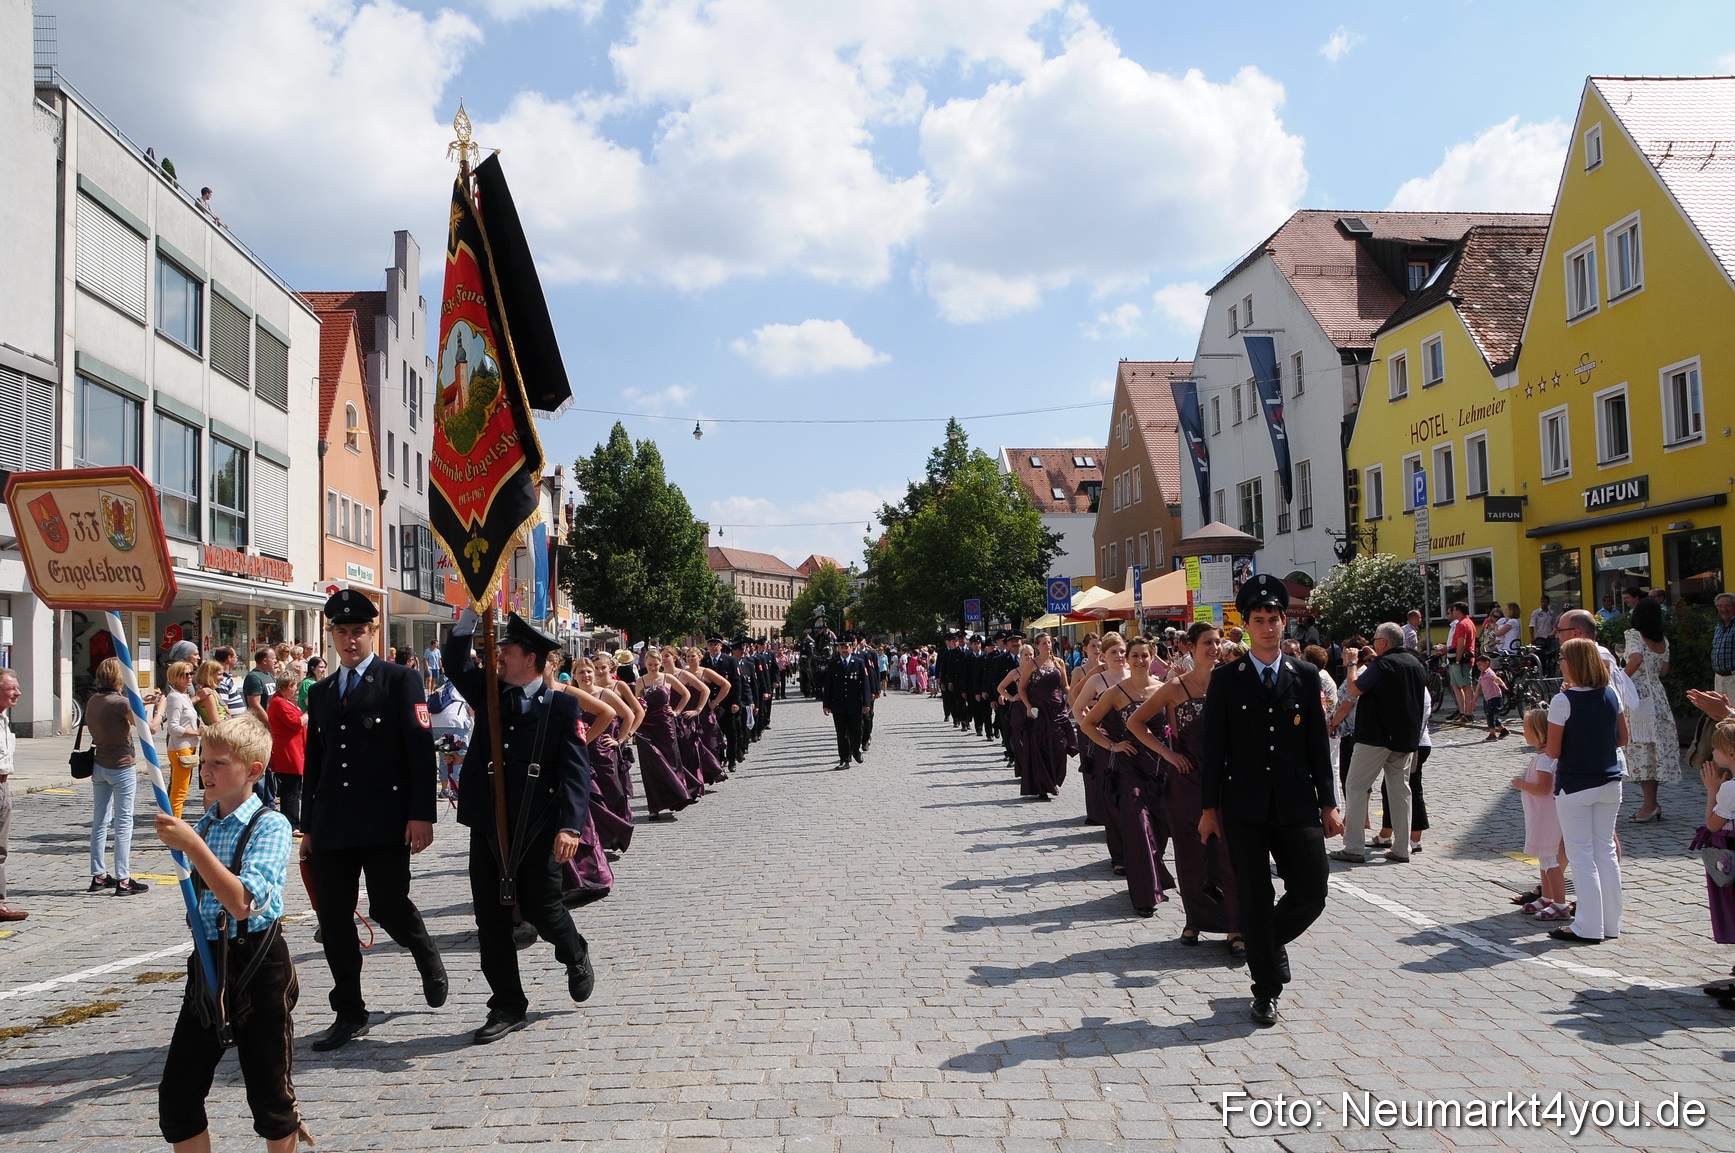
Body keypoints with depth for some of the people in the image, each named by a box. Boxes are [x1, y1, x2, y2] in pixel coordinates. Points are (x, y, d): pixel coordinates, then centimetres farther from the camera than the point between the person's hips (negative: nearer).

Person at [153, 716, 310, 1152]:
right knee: (176, 1099, 8)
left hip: (258, 968, -7)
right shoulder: (203, 824, 8)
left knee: (270, 1098, 6)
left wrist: (192, 846, -31)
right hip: (207, 964, 7)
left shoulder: (270, 825, -14)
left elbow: (243, 903, -28)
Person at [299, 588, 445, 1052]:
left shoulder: (401, 680, 0)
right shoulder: (320, 693, 17)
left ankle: (428, 959, 25)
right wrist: (308, 826, 16)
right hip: (331, 825, 5)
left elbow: (421, 750, -7)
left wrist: (421, 814, -14)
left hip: (385, 821, -5)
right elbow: (313, 763, 20)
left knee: (388, 907, -7)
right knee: (333, 920, 5)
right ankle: (349, 1014, 18)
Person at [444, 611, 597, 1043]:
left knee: (540, 908, 5)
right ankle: (507, 1007, 18)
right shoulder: (487, 693, 8)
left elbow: (575, 769, -10)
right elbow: (455, 661, 7)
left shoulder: (561, 705, -6)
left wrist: (570, 825, -20)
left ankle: (576, 957, 38)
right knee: (491, 918, 6)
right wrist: (473, 612, -3)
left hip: (538, 829, -4)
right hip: (487, 826, 5)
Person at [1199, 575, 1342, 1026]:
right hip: (1244, 808, -2)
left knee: (1311, 892, -1)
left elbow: (1318, 744, 8)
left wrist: (1329, 803, 5)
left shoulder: (1306, 676, 6)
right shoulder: (1226, 679, 0)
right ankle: (1266, 990, 18)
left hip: (1297, 804, 2)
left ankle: (1272, 942, 30)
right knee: (1255, 901, 4)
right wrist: (1209, 808, -2)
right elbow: (1213, 748, 0)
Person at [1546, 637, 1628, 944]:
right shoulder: (1612, 695, 0)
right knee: (1605, 849, 14)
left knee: (1581, 854, 1)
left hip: (1575, 786, -6)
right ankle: (1611, 922, 20)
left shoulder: (1564, 701, -17)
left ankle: (1589, 927, 4)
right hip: (1609, 781, 6)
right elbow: (1622, 739, 9)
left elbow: (1553, 751, -13)